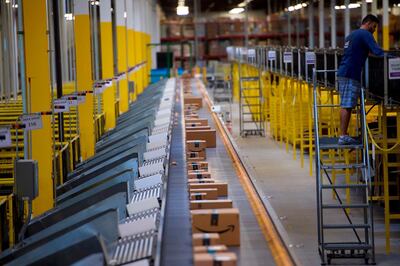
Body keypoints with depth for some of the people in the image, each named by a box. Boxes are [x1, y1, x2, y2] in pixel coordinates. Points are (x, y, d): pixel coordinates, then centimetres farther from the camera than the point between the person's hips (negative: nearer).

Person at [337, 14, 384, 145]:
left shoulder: (351, 35, 22)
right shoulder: (365, 34, -6)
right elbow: (377, 51, -17)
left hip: (342, 73, 9)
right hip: (351, 75, -9)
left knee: (345, 106, 10)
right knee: (347, 106, -10)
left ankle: (343, 135, 10)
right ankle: (343, 136, -11)